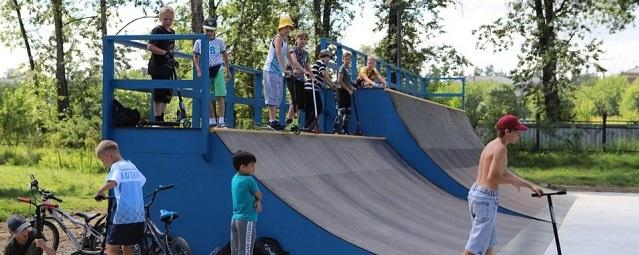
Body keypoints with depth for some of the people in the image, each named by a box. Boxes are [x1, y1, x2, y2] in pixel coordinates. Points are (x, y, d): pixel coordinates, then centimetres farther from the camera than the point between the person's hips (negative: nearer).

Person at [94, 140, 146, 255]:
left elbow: (112, 182, -27)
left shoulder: (116, 166, -7)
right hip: (138, 216, 7)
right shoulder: (132, 166, 15)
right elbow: (142, 181, 28)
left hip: (122, 216, -7)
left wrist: (99, 192, -12)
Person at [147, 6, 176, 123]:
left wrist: (173, 61, 16)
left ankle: (161, 118, 20)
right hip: (158, 68, -8)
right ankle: (157, 119, -2)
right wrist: (164, 52, -23)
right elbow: (150, 46, -21)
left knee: (167, 95, 11)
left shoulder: (172, 32, 14)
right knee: (159, 95, -6)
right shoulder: (157, 31, -10)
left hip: (167, 68, 8)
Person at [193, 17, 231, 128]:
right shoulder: (199, 42, 4)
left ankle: (221, 121, -8)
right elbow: (195, 57, 9)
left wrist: (228, 71, 12)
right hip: (206, 71, 1)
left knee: (220, 96, -8)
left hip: (218, 70, -1)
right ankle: (212, 121, 9)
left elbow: (225, 56, 12)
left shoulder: (219, 41, 4)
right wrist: (198, 71, -3)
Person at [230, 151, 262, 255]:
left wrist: (257, 201, -5)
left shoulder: (235, 178, 8)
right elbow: (259, 195, -4)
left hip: (235, 219, 8)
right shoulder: (248, 180, -16)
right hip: (247, 221, -8)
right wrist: (258, 200, 15)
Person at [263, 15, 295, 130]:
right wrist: (285, 69, -34)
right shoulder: (278, 38, -14)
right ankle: (272, 121, -14)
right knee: (273, 96, -12)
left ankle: (273, 120, 11)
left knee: (277, 97, 9)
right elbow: (279, 54, -28)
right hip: (271, 70, -9)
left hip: (279, 72, 9)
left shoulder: (286, 40, 14)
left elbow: (288, 56, 25)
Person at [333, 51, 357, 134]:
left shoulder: (348, 68, 15)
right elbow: (339, 81, -15)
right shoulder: (342, 68, -9)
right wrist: (348, 89, -16)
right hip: (341, 91, -8)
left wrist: (352, 88, 8)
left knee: (348, 111, 7)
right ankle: (336, 129, -7)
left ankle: (345, 129, 13)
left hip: (347, 92, 8)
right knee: (341, 110, -9)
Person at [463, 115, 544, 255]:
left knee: (489, 241, 20)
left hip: (475, 192, 10)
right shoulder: (501, 149, -16)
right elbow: (492, 177, -23)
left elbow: (504, 172, 20)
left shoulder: (492, 145, 14)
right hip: (486, 197, -10)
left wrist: (531, 186, 20)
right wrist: (513, 181, -6)